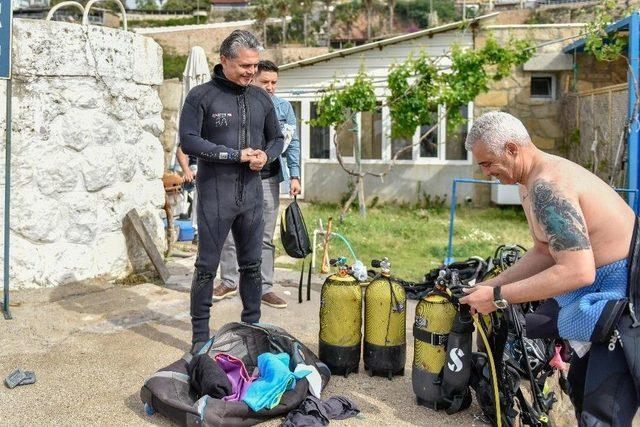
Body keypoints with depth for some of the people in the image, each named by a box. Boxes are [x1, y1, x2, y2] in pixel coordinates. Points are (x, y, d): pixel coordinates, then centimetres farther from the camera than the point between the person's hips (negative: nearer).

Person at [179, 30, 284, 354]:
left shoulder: (261, 98, 11)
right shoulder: (201, 96, -5)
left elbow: (277, 138, 19)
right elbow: (189, 141, -13)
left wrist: (266, 156, -4)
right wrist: (237, 155, -15)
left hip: (251, 194, 5)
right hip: (214, 196, -5)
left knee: (252, 265, 12)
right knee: (207, 266, 3)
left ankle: (252, 328, 27)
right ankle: (200, 336, 14)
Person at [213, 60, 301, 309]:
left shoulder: (284, 107, 9)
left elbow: (292, 143, 8)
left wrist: (294, 175, 0)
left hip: (268, 179, 2)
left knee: (265, 238, 6)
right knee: (230, 233, 4)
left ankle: (264, 288, 14)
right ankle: (228, 282, 20)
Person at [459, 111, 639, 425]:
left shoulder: (545, 187, -25)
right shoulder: (532, 182, 9)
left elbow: (578, 271, -31)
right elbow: (545, 252, 13)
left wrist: (498, 297, -25)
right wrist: (489, 285, 5)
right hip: (608, 291, 11)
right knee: (581, 387, 21)